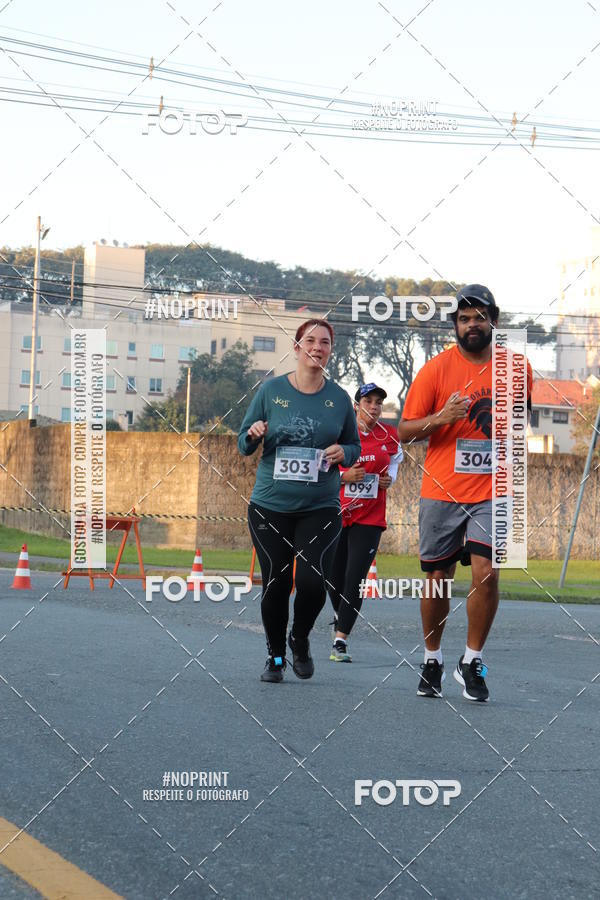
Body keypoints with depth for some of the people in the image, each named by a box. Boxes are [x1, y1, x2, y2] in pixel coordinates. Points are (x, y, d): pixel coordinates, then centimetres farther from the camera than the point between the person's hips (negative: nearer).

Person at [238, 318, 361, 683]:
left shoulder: (339, 398, 4)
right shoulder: (271, 390, 1)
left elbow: (355, 447, 15)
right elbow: (243, 444, 8)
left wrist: (342, 453, -8)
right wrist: (255, 436, -15)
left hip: (321, 507, 0)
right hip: (270, 505, 0)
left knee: (312, 581, -14)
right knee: (276, 584, 1)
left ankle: (301, 640, 16)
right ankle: (275, 657, 23)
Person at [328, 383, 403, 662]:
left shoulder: (389, 437, 3)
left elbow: (395, 458, 23)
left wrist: (389, 479, 3)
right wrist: (345, 476, -16)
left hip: (370, 516, 0)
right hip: (337, 513, 0)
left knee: (355, 579, -12)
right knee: (334, 577, 9)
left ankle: (340, 642, -13)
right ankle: (340, 616, 42)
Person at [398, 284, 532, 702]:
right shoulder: (436, 369, -4)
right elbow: (405, 431, -3)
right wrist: (442, 417, -20)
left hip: (491, 492, 1)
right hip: (442, 492, -1)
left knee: (486, 571, -13)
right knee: (438, 578, 7)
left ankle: (472, 661, 2)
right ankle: (432, 660, 24)